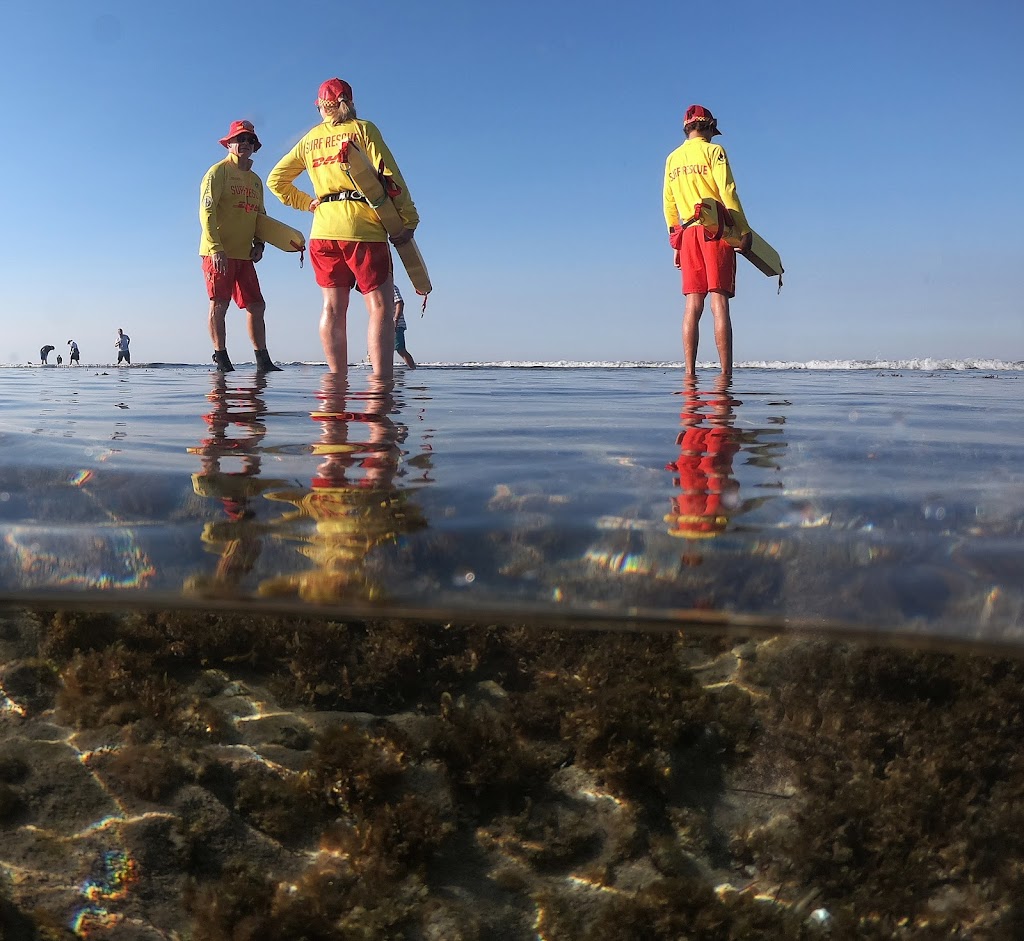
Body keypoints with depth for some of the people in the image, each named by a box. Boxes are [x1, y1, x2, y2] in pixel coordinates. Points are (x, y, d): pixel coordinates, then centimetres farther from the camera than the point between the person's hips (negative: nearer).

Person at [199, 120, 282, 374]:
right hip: (219, 252, -7)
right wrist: (215, 248, -21)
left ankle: (263, 361, 8)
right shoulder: (218, 171, -3)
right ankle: (221, 360, -1)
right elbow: (206, 211, -11)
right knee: (219, 304, -5)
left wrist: (259, 244, 6)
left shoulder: (255, 180, 20)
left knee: (256, 306, 4)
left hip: (244, 254, 7)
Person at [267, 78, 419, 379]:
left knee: (333, 306, 7)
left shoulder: (309, 140, 16)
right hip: (362, 227, -5)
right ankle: (381, 380, -19)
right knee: (380, 305, -8)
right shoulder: (363, 129, 3)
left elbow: (275, 179, 21)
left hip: (323, 229, 5)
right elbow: (389, 175, -7)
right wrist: (409, 219, -5)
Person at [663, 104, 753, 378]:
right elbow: (728, 194, -8)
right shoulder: (713, 151, 0)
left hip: (688, 233, 5)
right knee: (719, 302, -8)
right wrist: (743, 231, -7)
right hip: (716, 231, -5)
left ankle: (690, 372, -3)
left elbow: (669, 205, 16)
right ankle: (725, 373, -12)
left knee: (693, 304, 3)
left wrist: (676, 244, 21)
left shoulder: (672, 159, 16)